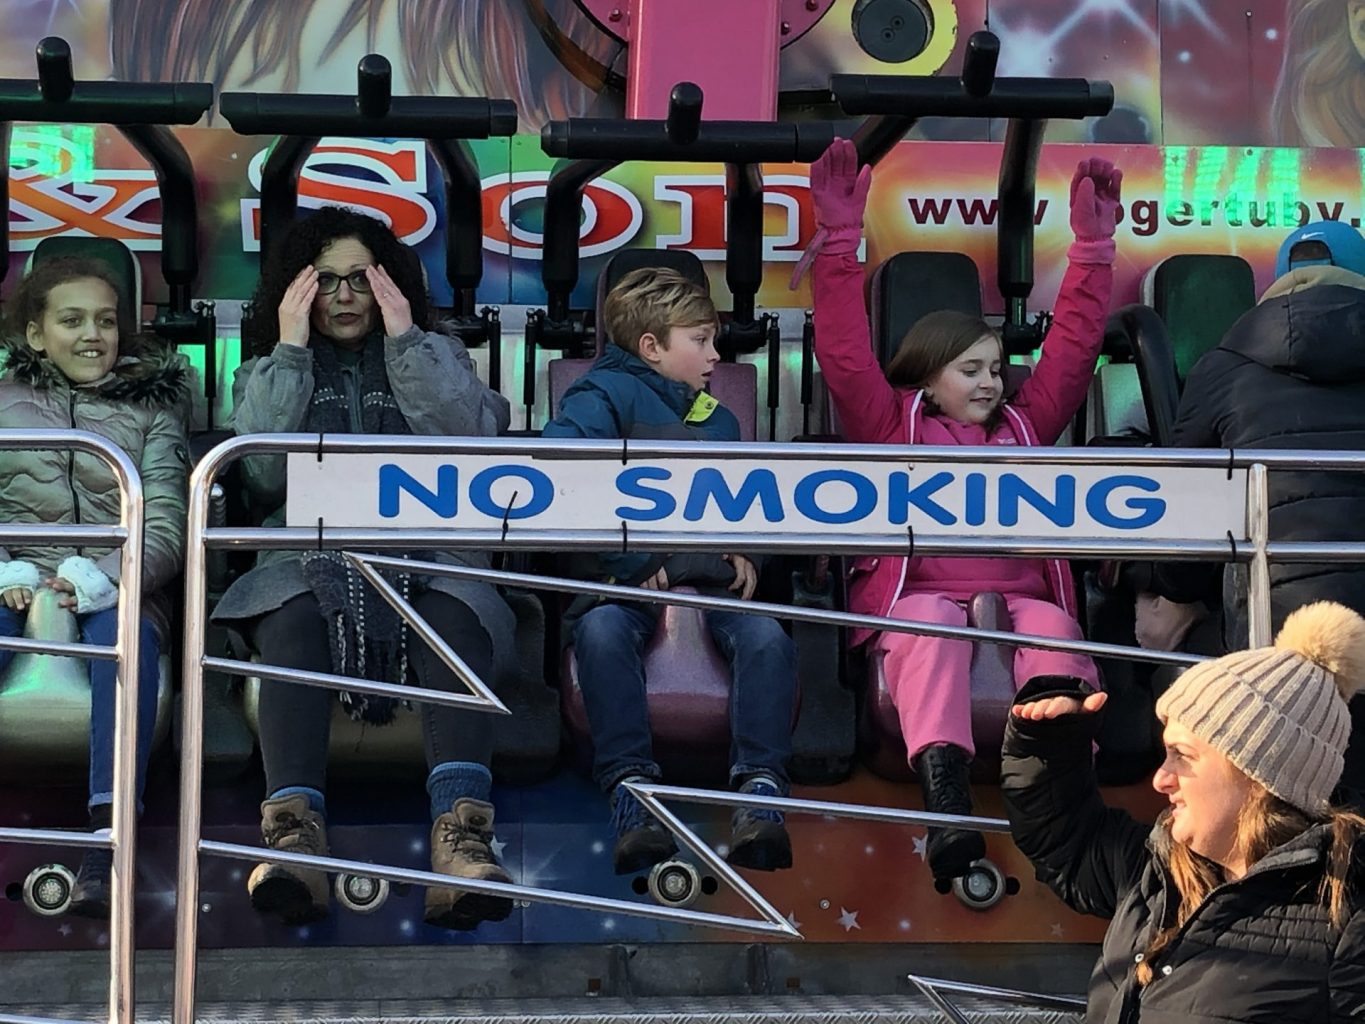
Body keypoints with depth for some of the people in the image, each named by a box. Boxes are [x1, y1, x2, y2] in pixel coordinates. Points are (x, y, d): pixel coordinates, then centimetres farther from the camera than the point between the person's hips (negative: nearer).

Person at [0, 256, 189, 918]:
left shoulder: (149, 409, 14)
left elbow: (166, 530, 2)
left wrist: (101, 577, -19)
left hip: (118, 584, -1)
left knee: (127, 636, -37)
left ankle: (110, 834, -48)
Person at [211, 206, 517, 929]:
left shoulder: (434, 360, 21)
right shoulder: (267, 373, 22)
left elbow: (472, 444, -2)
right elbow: (261, 471, 0)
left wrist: (405, 341, -1)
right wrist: (290, 351, 1)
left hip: (424, 556, 0)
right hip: (308, 555, 0)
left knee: (454, 619, -36)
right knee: (292, 620, -37)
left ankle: (461, 833, -56)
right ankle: (294, 834, -55)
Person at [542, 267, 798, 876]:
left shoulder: (718, 421, 28)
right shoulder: (606, 394, 5)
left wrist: (746, 552, 6)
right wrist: (635, 563, -15)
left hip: (710, 575, 5)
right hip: (625, 577, -5)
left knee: (765, 637, -26)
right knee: (601, 632, -37)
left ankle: (760, 785, -30)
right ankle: (629, 786, -37)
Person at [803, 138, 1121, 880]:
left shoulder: (1021, 425, 28)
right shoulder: (891, 426, 19)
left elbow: (1072, 348, 26)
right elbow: (846, 357, 8)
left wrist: (1093, 246, 18)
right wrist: (840, 241, 1)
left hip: (1019, 593, 3)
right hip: (917, 592, -3)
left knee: (1053, 631, -32)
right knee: (933, 626, -37)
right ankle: (946, 805, -57)